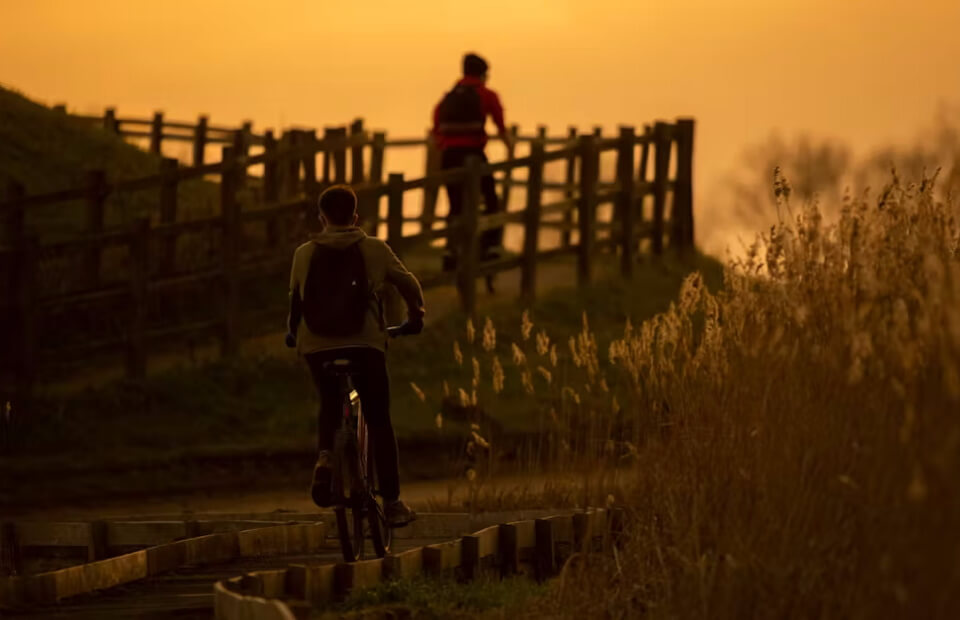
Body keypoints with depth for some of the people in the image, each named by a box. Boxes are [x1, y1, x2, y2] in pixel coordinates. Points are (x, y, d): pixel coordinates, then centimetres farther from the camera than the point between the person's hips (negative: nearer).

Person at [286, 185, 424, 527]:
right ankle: (392, 501, 5)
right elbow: (409, 284, 12)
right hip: (365, 343, -1)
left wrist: (294, 333, 29)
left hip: (317, 345, 1)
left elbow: (295, 299, 11)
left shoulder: (305, 254, 6)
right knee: (379, 421, 8)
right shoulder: (375, 250, 5)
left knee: (329, 406, 26)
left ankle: (325, 455, -5)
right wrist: (415, 317, 30)